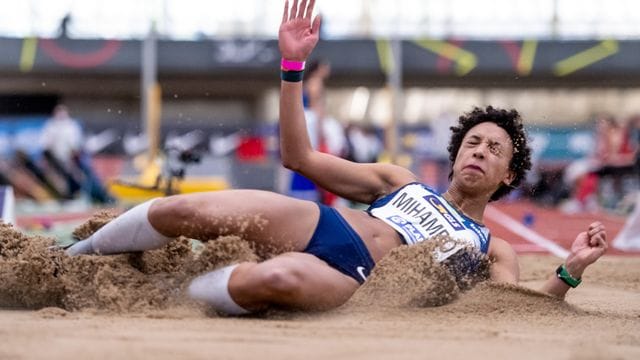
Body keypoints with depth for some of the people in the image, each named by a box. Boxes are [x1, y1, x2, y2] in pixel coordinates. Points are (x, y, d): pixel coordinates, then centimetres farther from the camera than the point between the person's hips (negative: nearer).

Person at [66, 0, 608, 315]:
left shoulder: (492, 252, 19)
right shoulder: (400, 181, 27)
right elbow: (299, 156, 20)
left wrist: (569, 272, -18)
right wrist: (293, 65, 12)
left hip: (350, 279, -4)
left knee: (277, 278, -41)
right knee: (178, 211, -17)